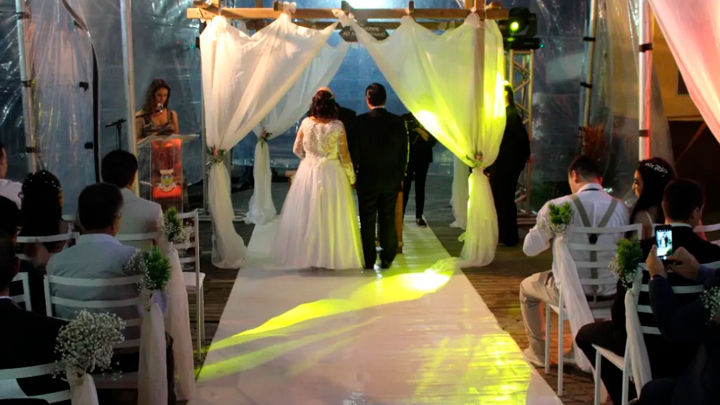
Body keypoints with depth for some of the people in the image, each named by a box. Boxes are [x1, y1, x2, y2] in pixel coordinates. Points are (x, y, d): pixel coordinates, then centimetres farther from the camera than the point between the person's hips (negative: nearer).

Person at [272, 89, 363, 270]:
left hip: (308, 173, 2)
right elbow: (344, 155, -6)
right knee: (332, 217, 7)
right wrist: (351, 176, 7)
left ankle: (305, 255, 16)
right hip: (331, 175, -2)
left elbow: (297, 149, 5)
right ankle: (332, 257, 13)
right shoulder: (338, 126, -10)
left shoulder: (306, 123, -4)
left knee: (306, 215, 11)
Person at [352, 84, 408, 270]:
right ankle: (387, 260, 15)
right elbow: (404, 152, 1)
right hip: (391, 179, 2)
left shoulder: (360, 121, -11)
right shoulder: (398, 122, -3)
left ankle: (369, 261, 11)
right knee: (388, 220, 10)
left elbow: (355, 151, -7)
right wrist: (400, 176, 11)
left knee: (368, 222, 6)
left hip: (367, 179, -2)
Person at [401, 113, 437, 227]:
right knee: (404, 188, -3)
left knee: (420, 188, 5)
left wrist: (420, 130, -20)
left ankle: (419, 217, 11)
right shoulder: (405, 119, 1)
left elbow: (433, 141, -7)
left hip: (422, 159, 1)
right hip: (407, 159, -1)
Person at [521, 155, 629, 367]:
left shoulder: (556, 207, -17)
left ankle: (538, 352, 40)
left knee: (527, 287, 29)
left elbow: (529, 248, -7)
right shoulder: (621, 208, -7)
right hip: (610, 293, 4)